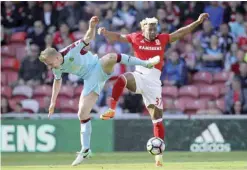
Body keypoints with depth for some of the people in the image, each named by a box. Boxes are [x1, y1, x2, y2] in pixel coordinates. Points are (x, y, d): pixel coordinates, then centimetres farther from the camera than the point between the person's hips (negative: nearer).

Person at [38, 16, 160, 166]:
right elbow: (57, 81, 20)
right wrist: (53, 101, 22)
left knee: (110, 58, -40)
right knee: (82, 113, -5)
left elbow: (89, 38, -16)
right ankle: (85, 150, 5)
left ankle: (146, 63, -26)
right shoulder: (57, 68, -1)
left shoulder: (71, 51, -20)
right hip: (90, 81, 5)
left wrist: (92, 27, -38)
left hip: (99, 68, -5)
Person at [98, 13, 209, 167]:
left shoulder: (162, 39, 8)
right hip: (139, 76, -1)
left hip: (153, 81, 1)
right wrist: (105, 33, -15)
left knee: (157, 116, 0)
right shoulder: (136, 38, 5)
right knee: (122, 80, -35)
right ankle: (111, 110, -25)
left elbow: (180, 33, 12)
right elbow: (118, 37, 4)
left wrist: (198, 22, 8)